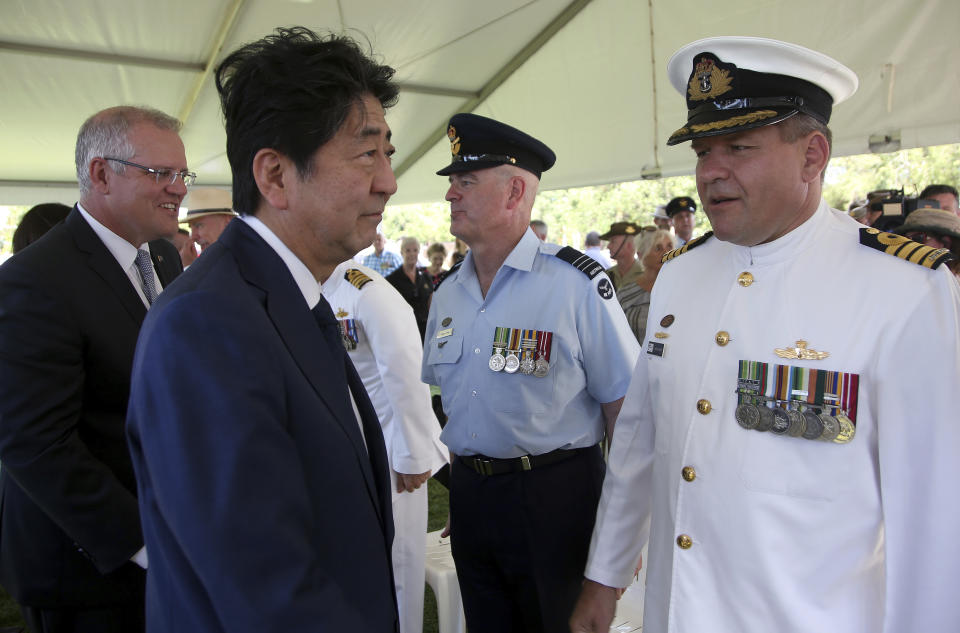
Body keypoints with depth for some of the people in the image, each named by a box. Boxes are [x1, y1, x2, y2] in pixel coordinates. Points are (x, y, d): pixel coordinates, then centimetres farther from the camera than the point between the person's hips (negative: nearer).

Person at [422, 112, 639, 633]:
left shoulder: (577, 285, -15)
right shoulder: (446, 294, 5)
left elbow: (625, 410, -12)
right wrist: (463, 484, 14)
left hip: (556, 498, -5)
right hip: (469, 497, 6)